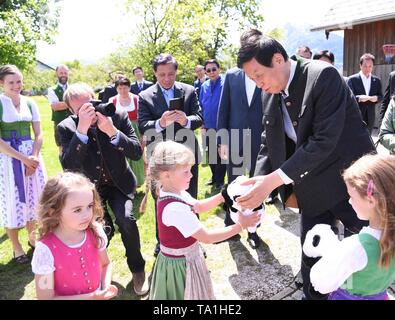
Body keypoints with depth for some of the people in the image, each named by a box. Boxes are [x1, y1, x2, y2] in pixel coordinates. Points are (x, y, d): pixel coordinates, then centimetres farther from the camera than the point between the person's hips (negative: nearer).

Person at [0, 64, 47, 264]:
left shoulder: (29, 103, 5)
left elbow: (39, 134, 5)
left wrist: (33, 157, -9)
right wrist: (23, 158, -17)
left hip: (32, 156, 4)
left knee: (33, 198, 13)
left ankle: (32, 237, 34)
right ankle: (16, 247, 20)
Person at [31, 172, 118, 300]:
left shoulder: (96, 233, -16)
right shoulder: (46, 251, -26)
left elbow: (105, 264, 0)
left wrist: (106, 287, -17)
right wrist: (92, 297, -24)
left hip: (98, 295, 3)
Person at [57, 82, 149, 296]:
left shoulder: (118, 116, -14)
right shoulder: (67, 127, -14)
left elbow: (137, 153, -18)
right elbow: (69, 166, -27)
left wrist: (112, 131, -33)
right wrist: (82, 129, -37)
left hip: (119, 183, 0)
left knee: (126, 220, -23)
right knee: (102, 228, -19)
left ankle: (137, 269, 4)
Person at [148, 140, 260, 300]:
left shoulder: (173, 192, -5)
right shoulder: (175, 209, -33)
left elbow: (198, 206, 11)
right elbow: (207, 237, -29)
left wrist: (222, 196, -4)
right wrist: (240, 226, -23)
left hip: (182, 259, 9)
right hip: (182, 265, -9)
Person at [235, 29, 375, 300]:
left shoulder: (323, 75, -20)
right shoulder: (270, 94, 0)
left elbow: (324, 140, -28)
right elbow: (270, 143, 4)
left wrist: (274, 180, -29)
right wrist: (258, 182, -13)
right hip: (313, 188, 6)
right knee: (311, 256, 13)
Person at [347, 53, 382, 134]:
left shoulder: (376, 80, 10)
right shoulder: (352, 79, -4)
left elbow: (380, 96, 14)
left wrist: (376, 98, -9)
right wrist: (359, 98, -26)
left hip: (370, 117, 5)